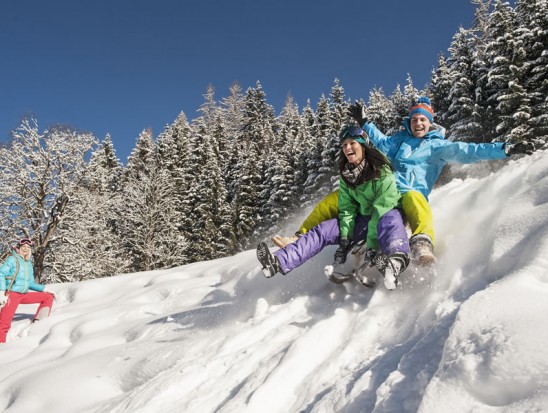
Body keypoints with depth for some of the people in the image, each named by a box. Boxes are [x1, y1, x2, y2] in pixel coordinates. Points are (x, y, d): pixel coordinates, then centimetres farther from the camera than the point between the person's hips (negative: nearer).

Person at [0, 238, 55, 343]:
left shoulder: (29, 263, 18)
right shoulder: (12, 259, -1)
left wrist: (43, 288, 16)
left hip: (25, 295, 7)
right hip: (12, 294, -7)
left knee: (49, 296, 7)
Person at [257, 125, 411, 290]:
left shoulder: (381, 171, -18)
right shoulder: (346, 175, 1)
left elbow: (383, 208, -26)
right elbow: (346, 209, -2)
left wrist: (373, 242, -34)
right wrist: (344, 239, -16)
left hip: (387, 216, -6)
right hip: (364, 219, 6)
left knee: (390, 219, -42)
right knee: (322, 230, -12)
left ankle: (397, 259, -72)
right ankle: (279, 262, -26)